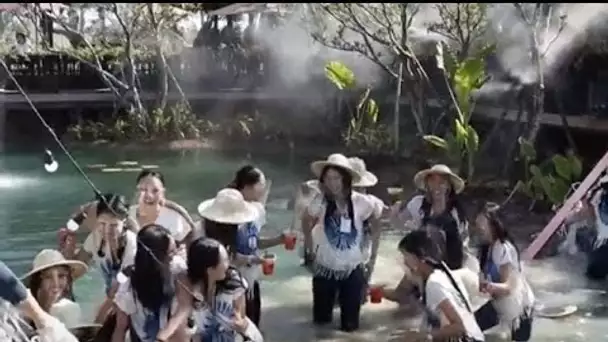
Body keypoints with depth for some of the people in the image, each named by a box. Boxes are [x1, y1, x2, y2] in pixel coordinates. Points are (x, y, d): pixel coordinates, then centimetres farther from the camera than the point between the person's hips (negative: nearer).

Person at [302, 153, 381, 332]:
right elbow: (306, 222, 6)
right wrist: (311, 250, 3)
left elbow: (375, 226, 3)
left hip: (353, 269, 0)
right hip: (325, 268, 0)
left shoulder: (361, 202, -13)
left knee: (350, 324, 7)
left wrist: (373, 255, 1)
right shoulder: (320, 202, -12)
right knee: (321, 318, 10)